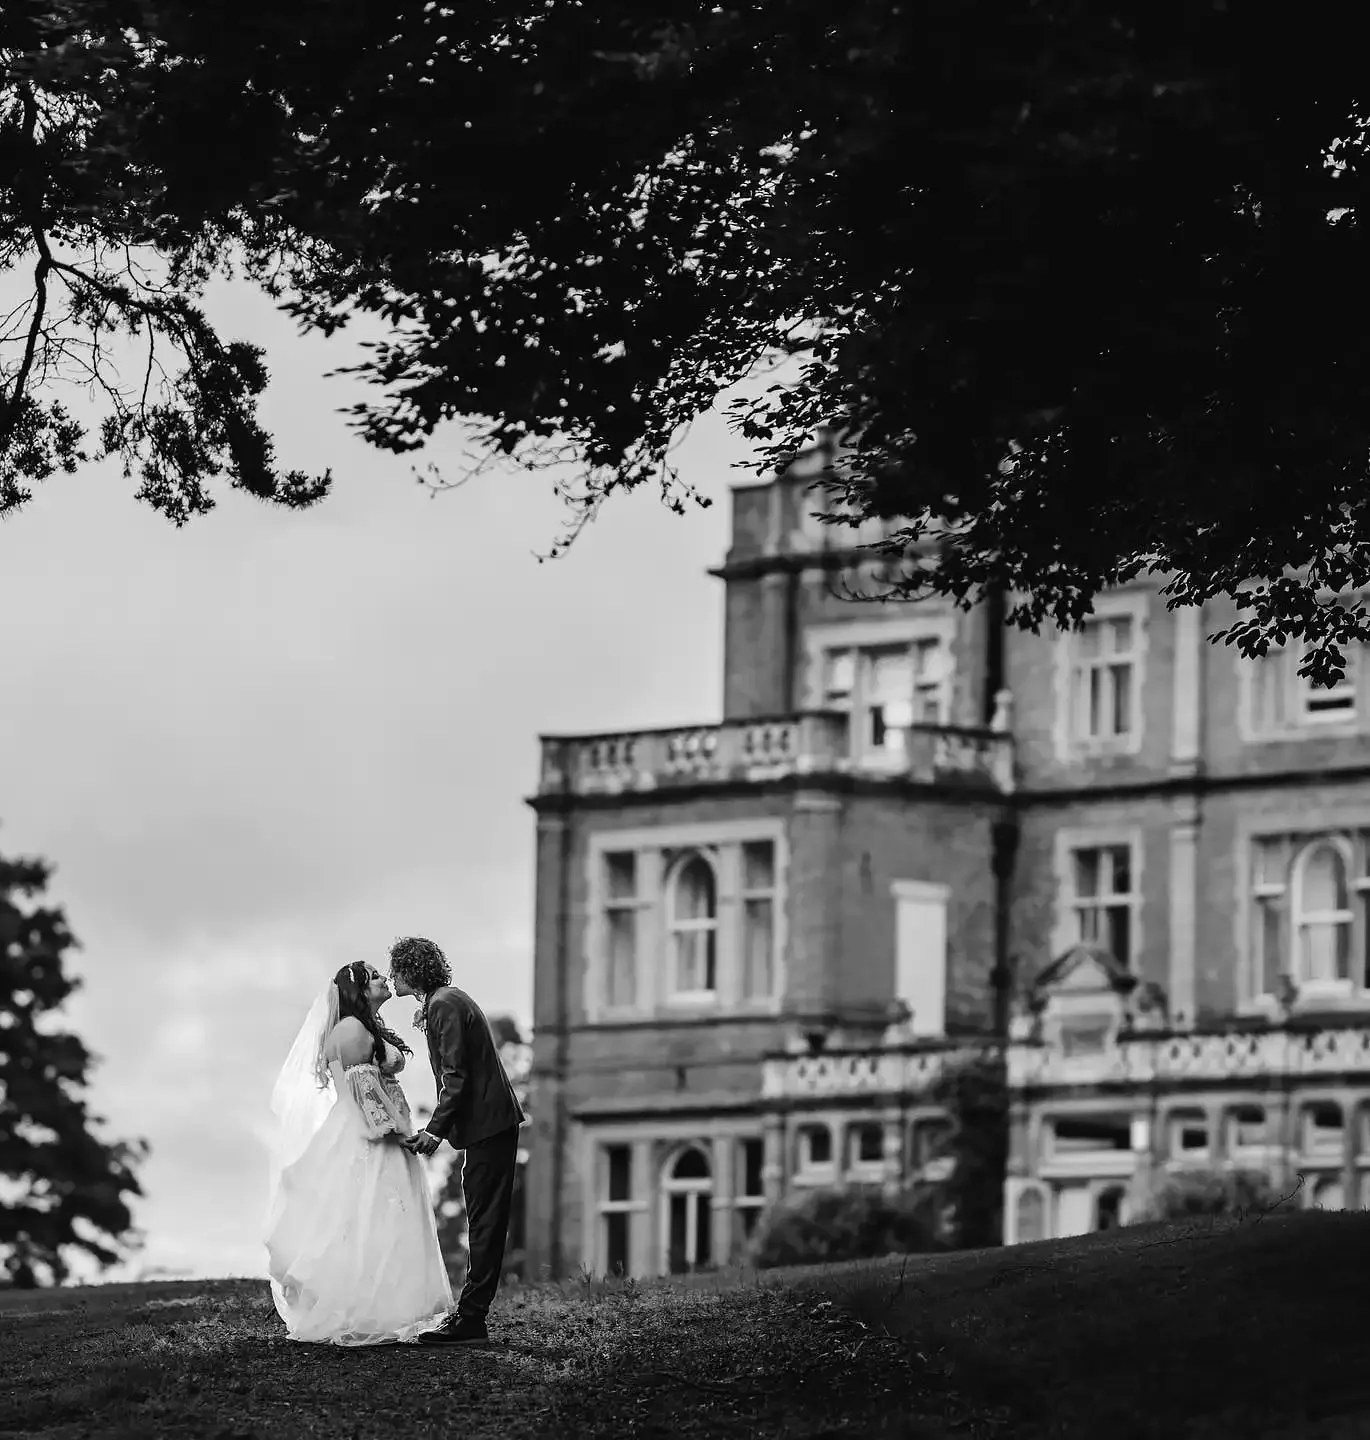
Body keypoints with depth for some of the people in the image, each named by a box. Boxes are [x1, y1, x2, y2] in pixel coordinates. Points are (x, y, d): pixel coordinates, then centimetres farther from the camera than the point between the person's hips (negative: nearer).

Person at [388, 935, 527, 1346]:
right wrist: (435, 1128, 16)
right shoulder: (447, 1001, 18)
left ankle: (470, 1320, -10)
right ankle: (471, 1316, 12)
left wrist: (436, 1128, -21)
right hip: (491, 1123, 10)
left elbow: (456, 1075, -20)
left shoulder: (444, 1005, -13)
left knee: (485, 1224, -9)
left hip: (488, 1125, -10)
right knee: (484, 1224, 10)